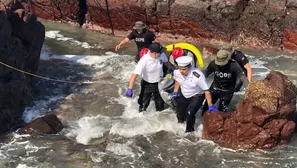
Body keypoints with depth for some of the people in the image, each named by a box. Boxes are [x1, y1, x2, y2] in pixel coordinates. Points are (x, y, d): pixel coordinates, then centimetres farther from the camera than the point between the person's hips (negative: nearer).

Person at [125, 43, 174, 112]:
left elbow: (166, 62, 5)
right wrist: (130, 89, -40)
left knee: (160, 104, 21)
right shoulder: (144, 60, -34)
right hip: (147, 85, -4)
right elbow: (135, 74, -36)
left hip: (159, 83, 4)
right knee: (144, 104, 9)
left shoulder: (162, 55, -20)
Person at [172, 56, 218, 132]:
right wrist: (175, 92, -3)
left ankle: (189, 131, 8)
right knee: (180, 116, 16)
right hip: (184, 95, 5)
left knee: (189, 113, -22)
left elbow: (206, 91, -28)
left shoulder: (198, 76, -40)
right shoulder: (176, 72, -24)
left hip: (197, 96, -5)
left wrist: (210, 106, -26)